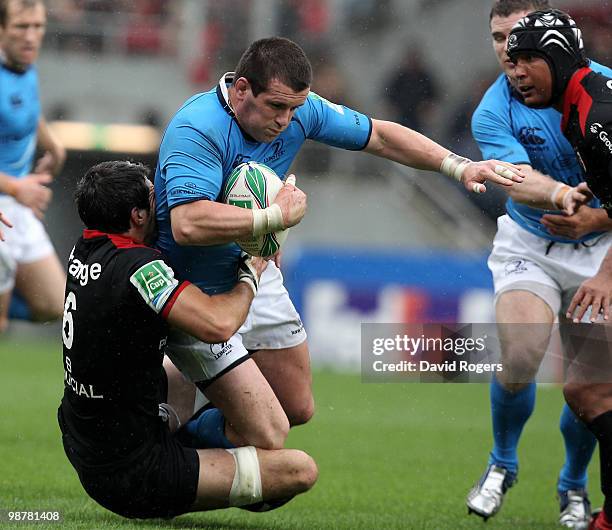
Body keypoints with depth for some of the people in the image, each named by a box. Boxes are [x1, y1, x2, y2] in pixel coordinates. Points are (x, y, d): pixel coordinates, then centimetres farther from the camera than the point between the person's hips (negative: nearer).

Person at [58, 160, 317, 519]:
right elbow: (218, 324, -38)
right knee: (301, 470, -11)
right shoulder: (138, 266, -26)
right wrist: (249, 277, -16)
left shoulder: (85, 250, 0)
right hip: (133, 478, -10)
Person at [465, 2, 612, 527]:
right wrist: (562, 195, -51)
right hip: (529, 247, 0)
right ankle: (502, 465, 9)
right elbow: (520, 181, -30)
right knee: (520, 357, -20)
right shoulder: (493, 113, -12)